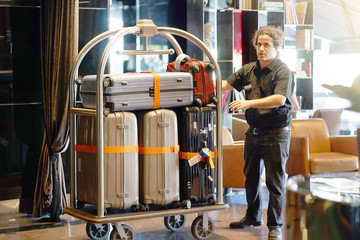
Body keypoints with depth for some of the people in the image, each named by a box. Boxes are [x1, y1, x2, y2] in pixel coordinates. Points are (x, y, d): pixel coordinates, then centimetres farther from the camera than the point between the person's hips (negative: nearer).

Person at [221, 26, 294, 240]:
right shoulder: (249, 69, 8)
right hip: (254, 132, 7)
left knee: (275, 181, -2)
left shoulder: (282, 71, -11)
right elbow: (226, 84, 12)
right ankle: (253, 216, 34)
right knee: (251, 176, 17)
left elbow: (279, 99, -24)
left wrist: (249, 103, -28)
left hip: (276, 134, -7)